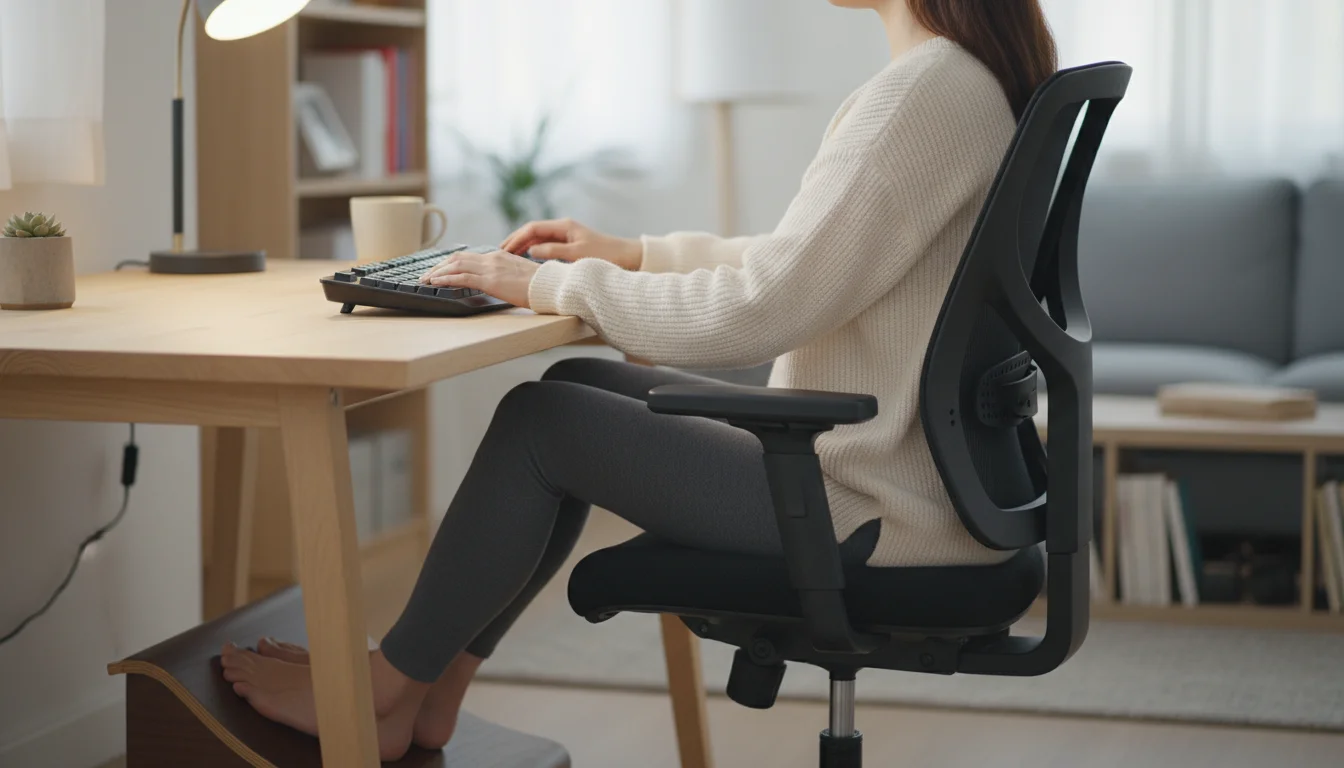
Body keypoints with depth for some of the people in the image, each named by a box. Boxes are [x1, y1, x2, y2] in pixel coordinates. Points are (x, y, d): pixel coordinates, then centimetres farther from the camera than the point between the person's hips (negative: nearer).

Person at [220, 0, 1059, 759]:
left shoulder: (928, 88, -22)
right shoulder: (978, 72, 9)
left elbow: (762, 307, -24)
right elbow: (808, 260, 19)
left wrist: (556, 285, -12)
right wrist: (636, 254, 17)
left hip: (875, 505, -10)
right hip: (912, 459, 10)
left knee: (539, 422, -1)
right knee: (584, 386, 14)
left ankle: (383, 691, 16)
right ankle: (434, 691, 19)